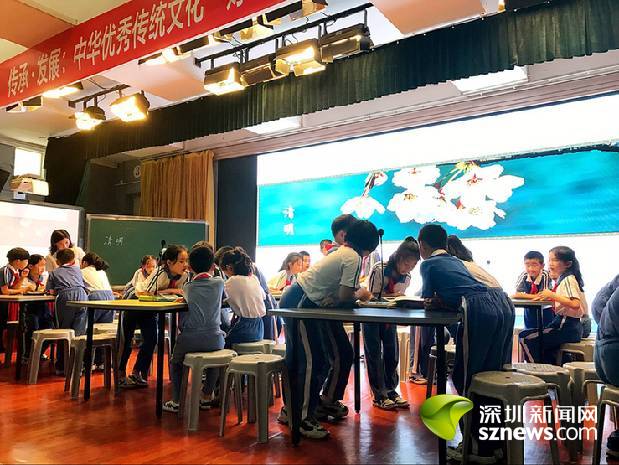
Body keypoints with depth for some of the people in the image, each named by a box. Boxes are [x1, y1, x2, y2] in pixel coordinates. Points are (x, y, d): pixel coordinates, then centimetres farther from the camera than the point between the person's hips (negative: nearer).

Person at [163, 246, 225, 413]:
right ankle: (207, 396, 34)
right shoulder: (219, 283, 0)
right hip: (214, 340, 1)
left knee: (175, 362, 28)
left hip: (191, 340, -1)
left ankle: (176, 401, 27)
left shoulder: (188, 287, -2)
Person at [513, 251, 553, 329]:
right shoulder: (523, 275, -15)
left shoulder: (545, 275, -24)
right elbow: (516, 295, -17)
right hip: (529, 310, 3)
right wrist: (536, 296, -30)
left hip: (545, 310, -3)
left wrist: (523, 295, -27)